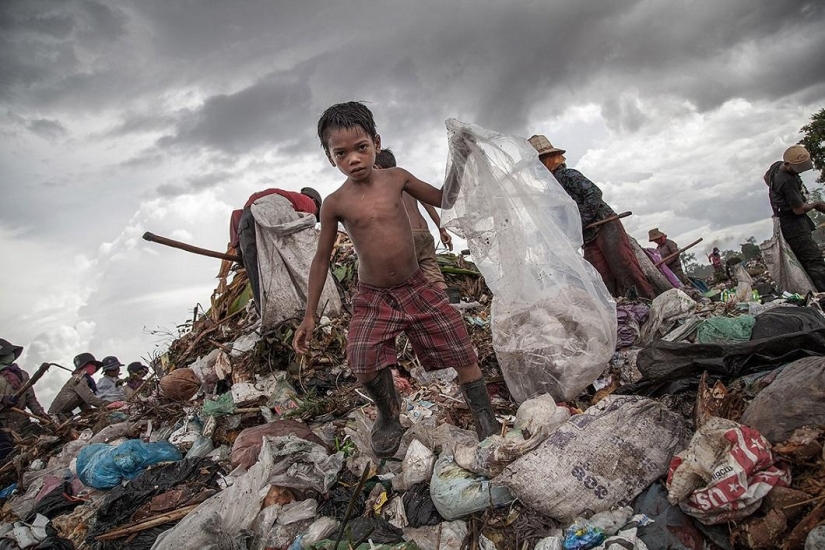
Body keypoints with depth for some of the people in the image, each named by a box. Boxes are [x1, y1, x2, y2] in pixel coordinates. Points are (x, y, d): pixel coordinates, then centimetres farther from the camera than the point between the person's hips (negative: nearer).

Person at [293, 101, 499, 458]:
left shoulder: (396, 178, -1)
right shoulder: (335, 204, -6)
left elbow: (445, 198, 12)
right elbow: (322, 259, 2)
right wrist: (309, 315, 2)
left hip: (416, 288, 2)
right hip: (372, 297, -1)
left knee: (461, 348, -3)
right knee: (364, 364, -20)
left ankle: (487, 423, 17)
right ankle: (389, 416, 13)